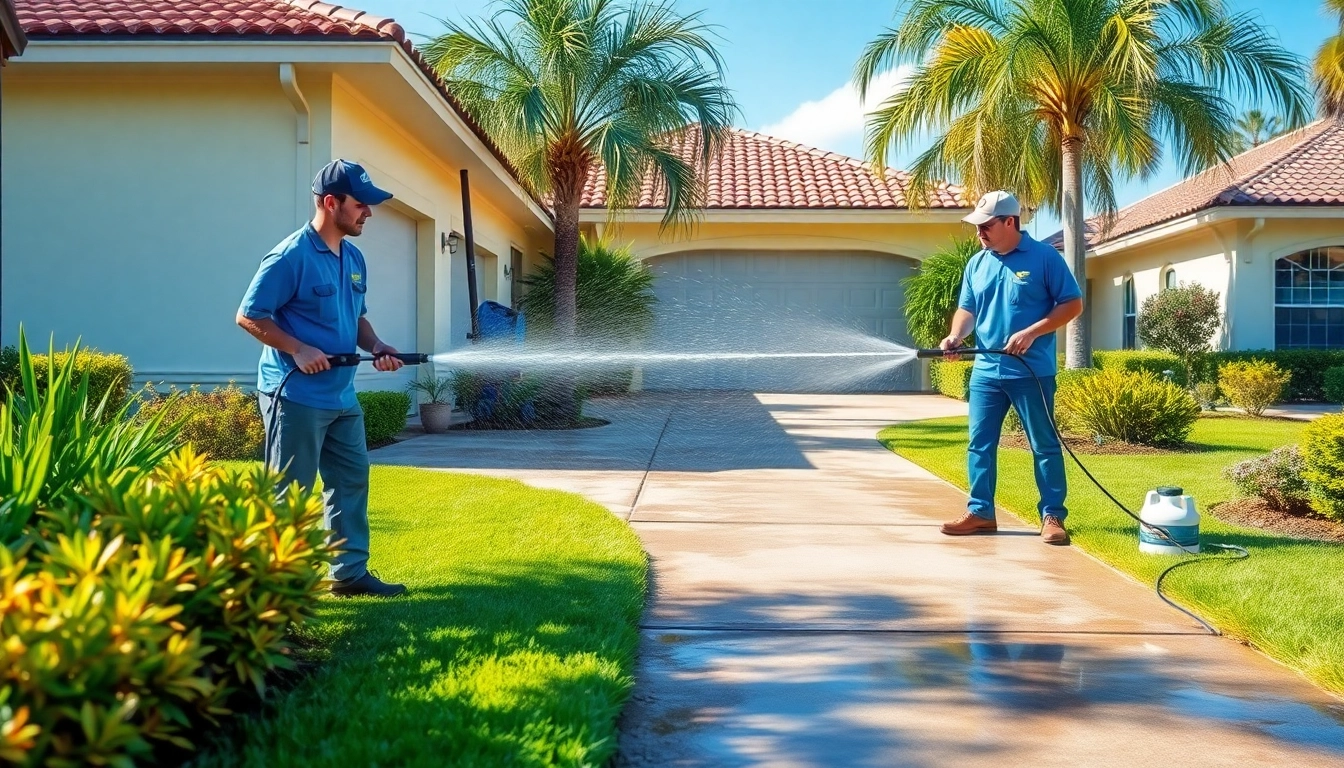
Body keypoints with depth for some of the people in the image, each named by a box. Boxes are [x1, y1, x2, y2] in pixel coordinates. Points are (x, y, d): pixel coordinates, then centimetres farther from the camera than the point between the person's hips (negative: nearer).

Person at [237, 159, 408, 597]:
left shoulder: (354, 258, 11)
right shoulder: (291, 256, -14)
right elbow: (249, 315, -13)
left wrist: (376, 347, 2)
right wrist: (298, 350, -21)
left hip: (341, 396, 9)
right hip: (295, 396, -9)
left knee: (352, 480, 13)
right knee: (289, 494, -1)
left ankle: (350, 572, 23)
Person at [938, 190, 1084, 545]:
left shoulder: (1044, 257, -6)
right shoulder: (976, 264, 10)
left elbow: (1072, 304, -7)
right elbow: (967, 309, 15)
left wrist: (1031, 332, -17)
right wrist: (956, 335, -7)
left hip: (1032, 371, -5)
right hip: (986, 371, 6)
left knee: (1044, 445, 2)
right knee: (980, 444, 7)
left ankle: (1053, 516, 8)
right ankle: (980, 512, 16)